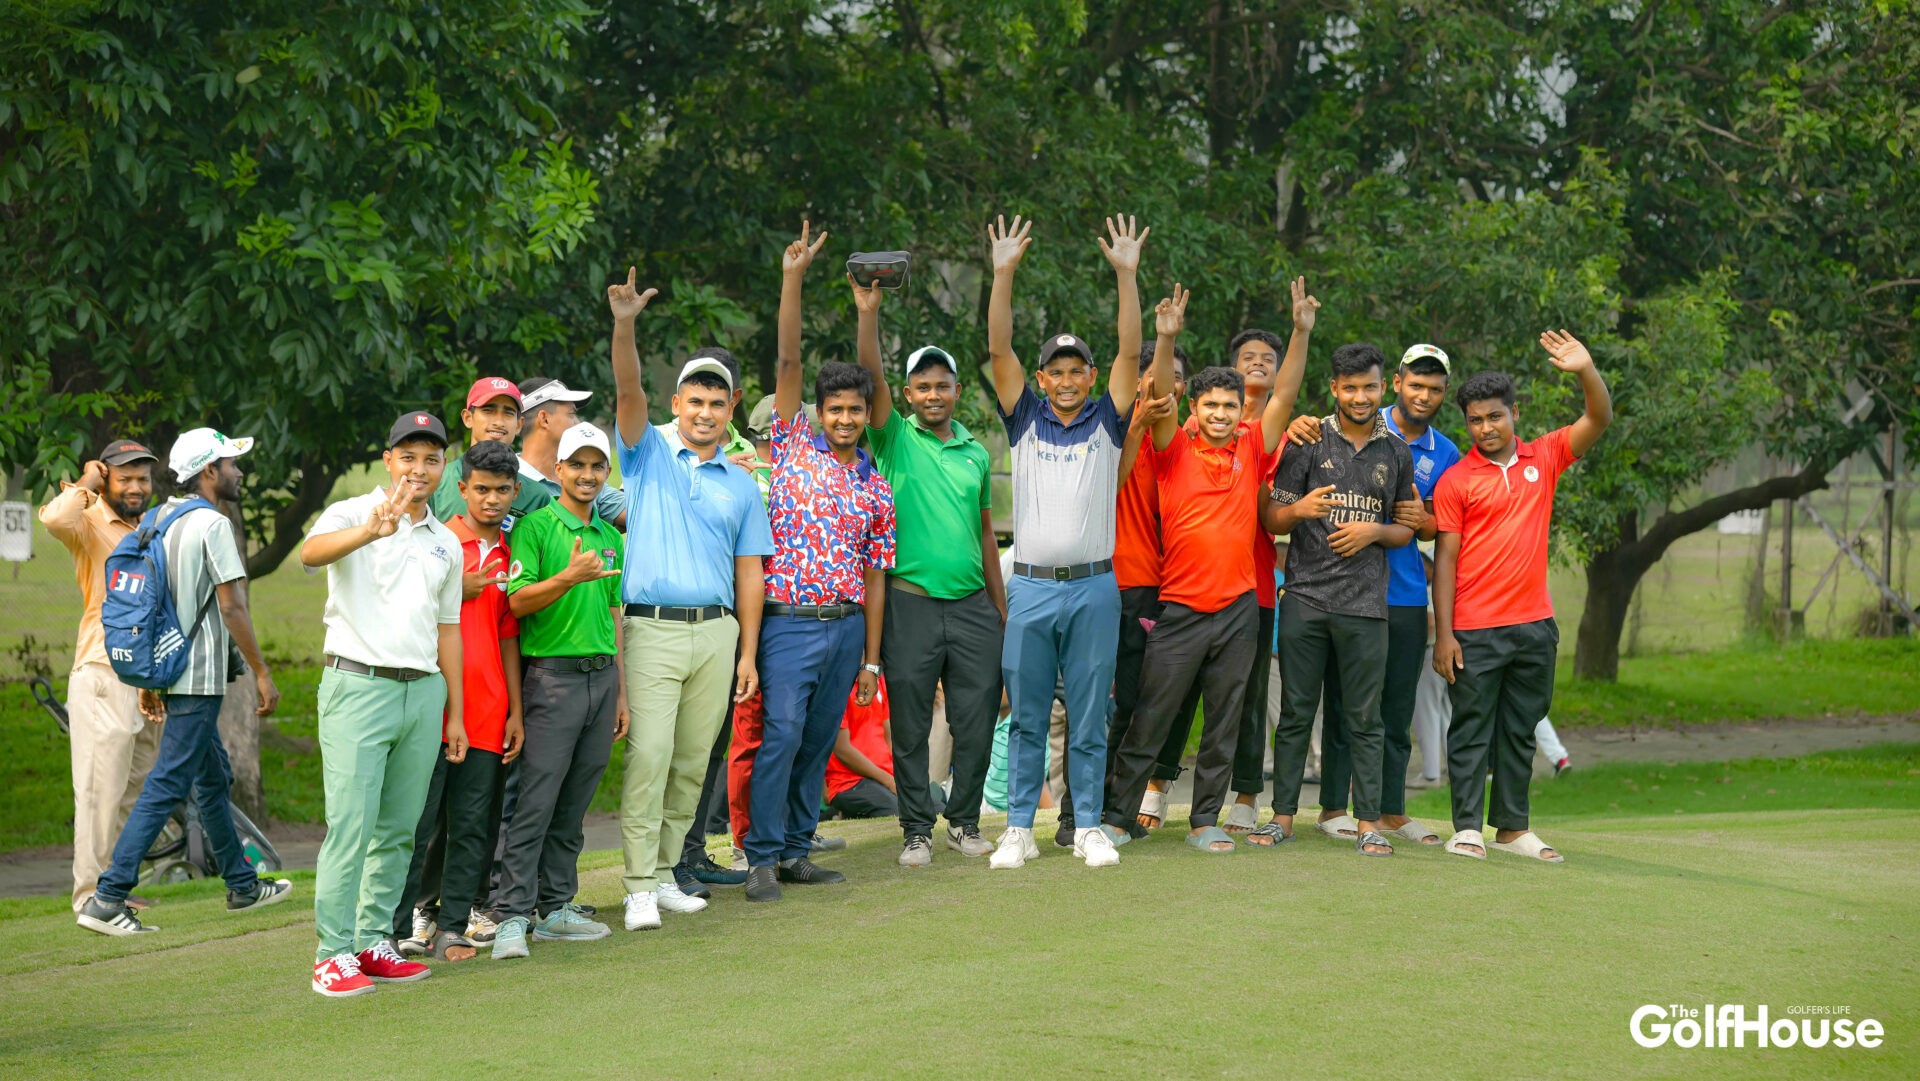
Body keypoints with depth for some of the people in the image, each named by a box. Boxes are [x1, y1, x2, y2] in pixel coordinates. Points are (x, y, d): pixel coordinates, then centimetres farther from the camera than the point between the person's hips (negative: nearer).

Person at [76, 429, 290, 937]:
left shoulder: (158, 520, 13)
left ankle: (242, 885, 30)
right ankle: (107, 898, -14)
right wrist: (262, 675, -11)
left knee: (214, 777, 19)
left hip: (168, 670, 10)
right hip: (198, 680, -10)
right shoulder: (211, 523, -13)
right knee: (166, 786, -10)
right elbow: (232, 608, -16)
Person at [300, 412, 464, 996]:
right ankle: (334, 953, -7)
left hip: (423, 691, 6)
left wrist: (455, 712, 18)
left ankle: (374, 942, 15)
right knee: (351, 825, -10)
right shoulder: (351, 515, -2)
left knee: (399, 830, 8)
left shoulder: (446, 543, 17)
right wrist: (371, 530, -44)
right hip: (358, 685, -6)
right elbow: (311, 552, -25)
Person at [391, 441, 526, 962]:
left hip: (486, 714, 5)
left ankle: (451, 926, 11)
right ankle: (401, 927, 3)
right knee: (417, 822, -3)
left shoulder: (509, 556, 15)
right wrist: (461, 589, -18)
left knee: (472, 825, 5)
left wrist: (516, 711, 13)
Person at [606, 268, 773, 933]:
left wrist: (748, 653, 7)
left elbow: (749, 572, 13)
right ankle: (639, 887, -9)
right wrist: (624, 327, -29)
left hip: (716, 632, 4)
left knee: (692, 765, 7)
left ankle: (664, 873, 17)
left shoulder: (741, 484, 13)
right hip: (652, 628, -4)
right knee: (648, 758, -10)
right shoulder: (649, 451, 6)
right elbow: (629, 392, -12)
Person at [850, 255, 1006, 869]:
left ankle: (965, 821, 19)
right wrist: (868, 312, -24)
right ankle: (916, 830, 12)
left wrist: (1002, 610, 15)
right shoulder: (896, 440, 3)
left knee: (977, 723, 5)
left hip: (973, 606, 3)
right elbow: (871, 377, -13)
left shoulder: (977, 455, 13)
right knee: (910, 726, 2)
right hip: (911, 604, -3)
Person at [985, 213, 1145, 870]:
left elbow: (1131, 352, -3)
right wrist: (1004, 274, -12)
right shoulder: (1025, 420, 8)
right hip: (1031, 587, 0)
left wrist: (1126, 275, -11)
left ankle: (1089, 828, 11)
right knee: (1026, 718, 4)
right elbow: (999, 350, -1)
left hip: (1094, 588, 0)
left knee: (1089, 718, 4)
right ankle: (1019, 830, 10)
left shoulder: (1106, 422, 7)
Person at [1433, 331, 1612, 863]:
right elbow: (1445, 559, -3)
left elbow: (1599, 420, 2)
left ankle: (1511, 827, 19)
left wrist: (1586, 371, -17)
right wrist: (1443, 633, -8)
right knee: (1471, 729, 0)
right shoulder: (1456, 480, -2)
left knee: (1520, 730, 11)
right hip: (1475, 629, -4)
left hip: (1534, 625, 4)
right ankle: (1467, 829, 4)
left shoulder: (1544, 458, 7)